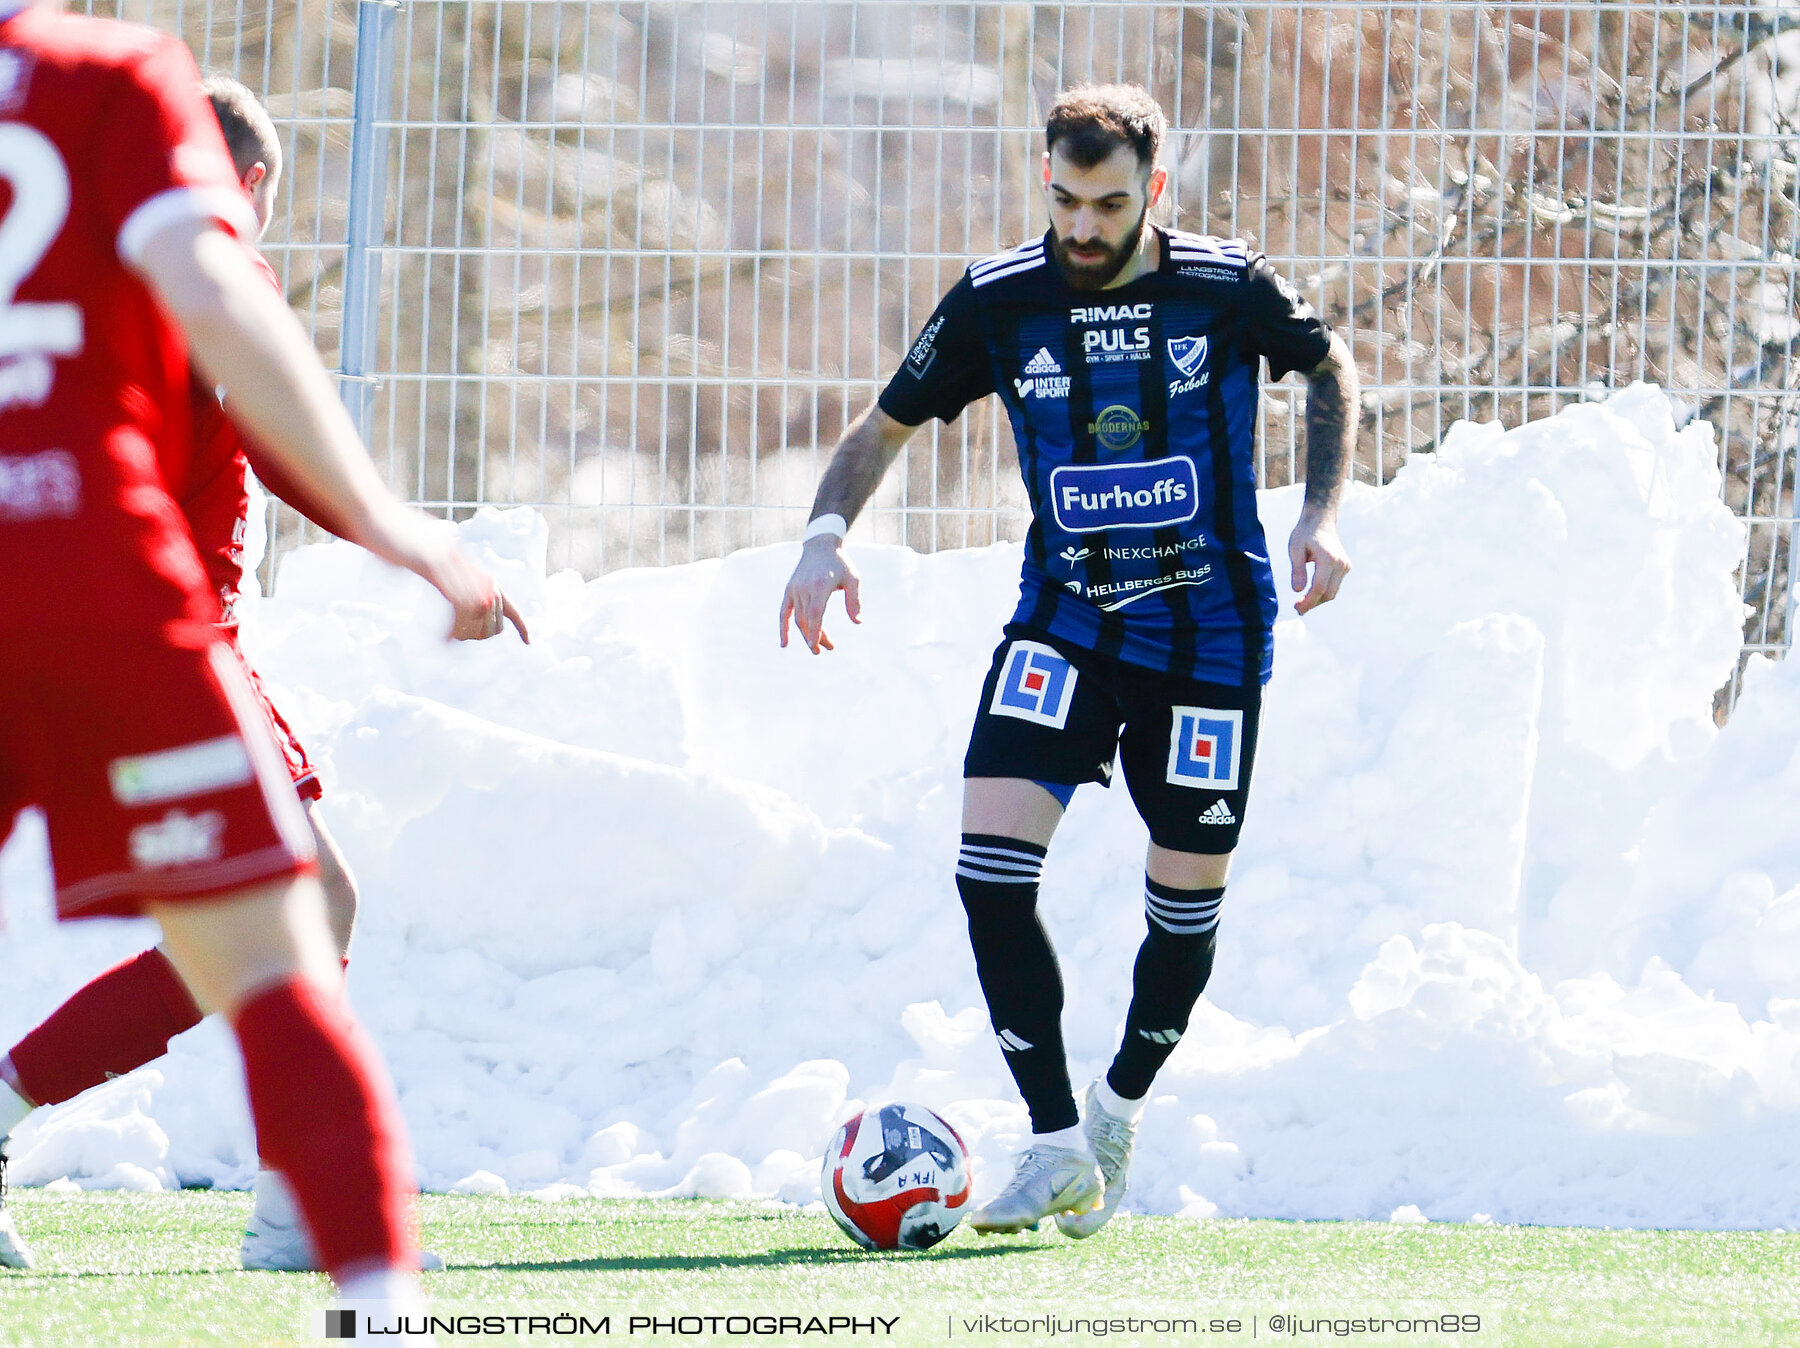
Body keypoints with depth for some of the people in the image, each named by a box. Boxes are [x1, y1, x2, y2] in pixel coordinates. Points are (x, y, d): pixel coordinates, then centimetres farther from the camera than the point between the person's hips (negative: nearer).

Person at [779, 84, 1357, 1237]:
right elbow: (888, 426, 5)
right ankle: (1058, 1154, -10)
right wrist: (828, 534, -12)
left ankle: (1120, 1109, 35)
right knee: (992, 862, -18)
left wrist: (1324, 512, -2)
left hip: (1211, 634, -1)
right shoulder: (998, 302, -7)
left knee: (1187, 904, 5)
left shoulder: (1229, 289, -10)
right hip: (1063, 622, 1)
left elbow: (1330, 366, 10)